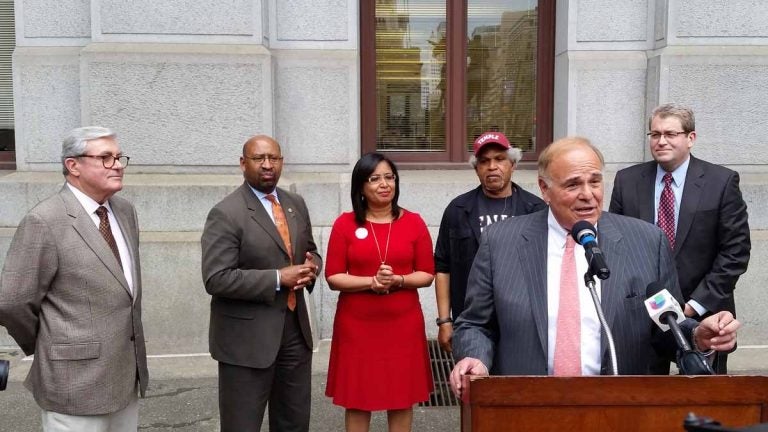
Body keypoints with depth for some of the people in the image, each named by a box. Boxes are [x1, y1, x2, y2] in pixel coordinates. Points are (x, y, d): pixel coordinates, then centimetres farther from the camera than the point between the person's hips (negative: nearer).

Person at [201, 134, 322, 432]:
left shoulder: (296, 204, 8)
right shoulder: (226, 214, -13)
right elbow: (216, 279, -20)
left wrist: (311, 267, -5)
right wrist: (277, 278, -21)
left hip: (295, 331, 6)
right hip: (247, 338, -6)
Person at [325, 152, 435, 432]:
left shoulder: (414, 222, 1)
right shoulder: (345, 224, -2)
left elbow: (427, 274, 2)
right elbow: (333, 277, -4)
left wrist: (398, 280, -17)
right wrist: (371, 282, -18)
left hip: (402, 324, 1)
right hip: (356, 325, -1)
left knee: (402, 397, 9)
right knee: (357, 397, 7)